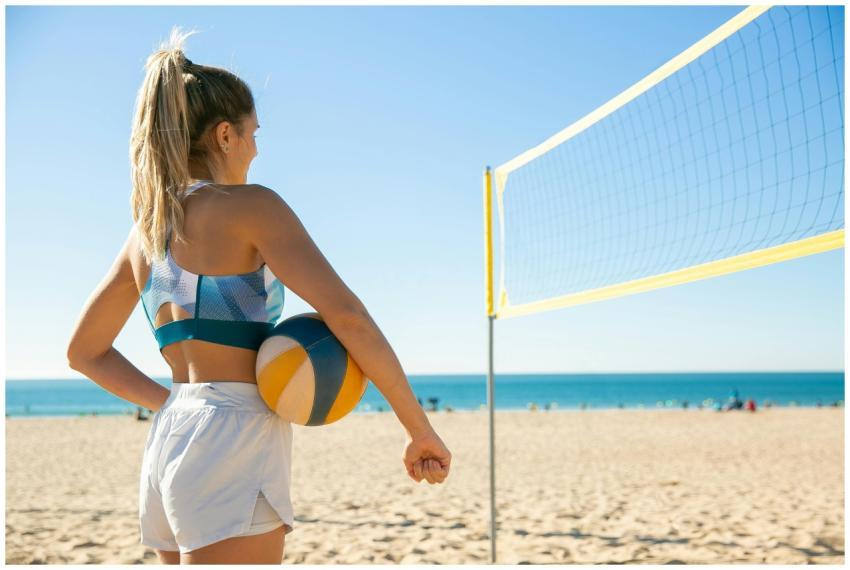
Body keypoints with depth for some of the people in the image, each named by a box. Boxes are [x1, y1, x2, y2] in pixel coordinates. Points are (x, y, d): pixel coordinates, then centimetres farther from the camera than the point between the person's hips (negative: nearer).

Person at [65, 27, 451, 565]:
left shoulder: (146, 229, 15)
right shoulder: (248, 205, -7)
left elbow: (86, 352, 23)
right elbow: (346, 315, -17)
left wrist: (172, 401, 13)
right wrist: (420, 429, -11)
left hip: (168, 445, 8)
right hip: (234, 443, -8)